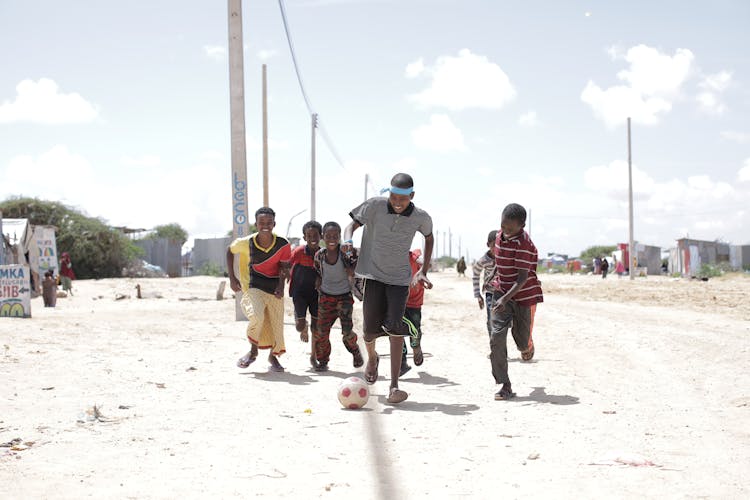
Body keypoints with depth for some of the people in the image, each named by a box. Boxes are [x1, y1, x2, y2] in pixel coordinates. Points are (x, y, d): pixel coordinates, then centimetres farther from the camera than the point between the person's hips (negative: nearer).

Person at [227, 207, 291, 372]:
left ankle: (274, 356, 31)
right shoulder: (246, 243, -13)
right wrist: (232, 277, 2)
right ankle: (253, 351, 1)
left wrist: (281, 285, -21)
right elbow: (230, 250, 6)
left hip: (274, 287, 2)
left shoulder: (283, 244, -13)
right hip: (253, 286, -2)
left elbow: (284, 266, -4)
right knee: (257, 316, -25)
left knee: (277, 322, 4)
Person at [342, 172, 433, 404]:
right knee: (369, 330, 1)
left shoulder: (420, 217, -6)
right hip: (373, 274, 0)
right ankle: (372, 357, 39)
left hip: (400, 278, 0)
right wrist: (347, 240, -27)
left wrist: (423, 270, 9)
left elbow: (429, 237, 15)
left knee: (395, 328, -15)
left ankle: (394, 385, -11)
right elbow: (354, 223, -3)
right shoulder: (375, 206, -12)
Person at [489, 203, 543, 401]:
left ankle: (527, 346, 51)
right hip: (501, 292, 5)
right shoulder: (500, 236, 0)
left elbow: (523, 278, -28)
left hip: (523, 295, -5)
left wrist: (505, 299, -37)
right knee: (497, 337, -12)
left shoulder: (524, 244, -23)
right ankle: (505, 386, -10)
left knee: (522, 341, 9)